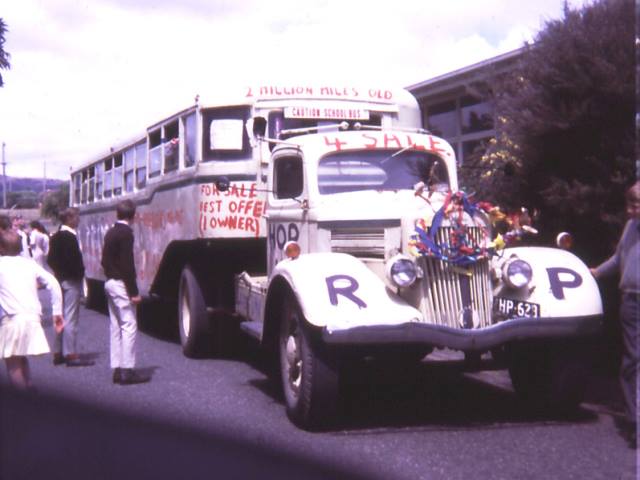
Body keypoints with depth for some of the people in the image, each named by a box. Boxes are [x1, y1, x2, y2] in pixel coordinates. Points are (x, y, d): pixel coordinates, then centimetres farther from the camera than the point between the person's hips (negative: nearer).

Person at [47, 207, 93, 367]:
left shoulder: (56, 236, 11)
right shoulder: (70, 237, -17)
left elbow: (50, 259, 14)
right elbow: (73, 259, -22)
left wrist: (58, 270, 13)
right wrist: (80, 273, -9)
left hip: (60, 279, 9)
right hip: (71, 281, -9)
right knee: (71, 318, -6)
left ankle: (58, 353, 18)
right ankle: (71, 355, -4)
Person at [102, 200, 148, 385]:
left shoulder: (110, 233, 13)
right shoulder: (126, 233, -15)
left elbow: (105, 260, 18)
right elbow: (127, 264, -20)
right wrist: (134, 292, -19)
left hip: (110, 282, 10)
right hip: (121, 284, -10)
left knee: (116, 326, 11)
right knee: (129, 326, -8)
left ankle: (117, 369, 13)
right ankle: (127, 371, -10)